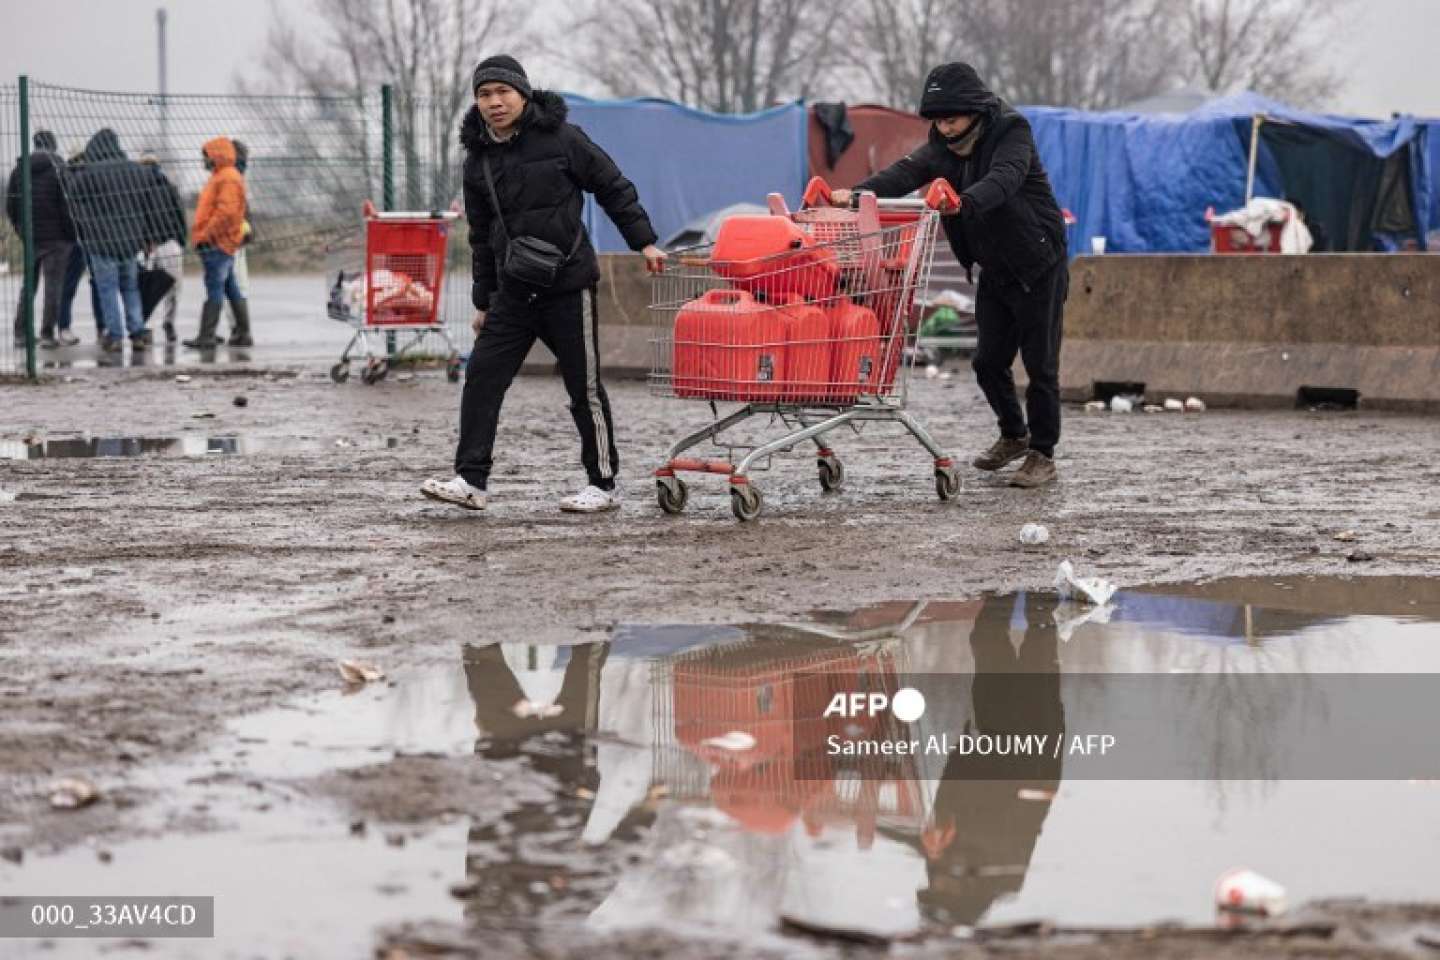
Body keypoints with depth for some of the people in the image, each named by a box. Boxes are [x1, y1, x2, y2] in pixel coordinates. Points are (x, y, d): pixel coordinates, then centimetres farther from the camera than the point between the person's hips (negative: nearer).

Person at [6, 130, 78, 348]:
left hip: (29, 238, 5)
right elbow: (67, 204, -13)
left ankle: (20, 333, 12)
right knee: (53, 286, 0)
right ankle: (48, 334, -3)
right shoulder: (59, 168, -9)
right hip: (55, 238, -5)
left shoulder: (19, 170, 7)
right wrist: (71, 233, -4)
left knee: (28, 287, 13)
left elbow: (10, 206, 9)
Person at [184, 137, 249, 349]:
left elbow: (226, 212, -24)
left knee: (214, 288, -11)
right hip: (219, 243, 11)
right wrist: (202, 235, 18)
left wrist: (206, 235, -22)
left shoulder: (228, 179, -13)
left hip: (216, 244, -11)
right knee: (231, 288, 13)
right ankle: (243, 331, 17)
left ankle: (206, 336, -14)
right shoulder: (220, 177, 21)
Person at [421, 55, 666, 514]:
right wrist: (482, 300, 16)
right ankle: (471, 480, -6)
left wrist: (644, 241, -2)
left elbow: (613, 187, 0)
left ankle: (604, 484, 13)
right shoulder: (478, 158, 8)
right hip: (513, 292, 5)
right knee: (482, 376, -6)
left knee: (584, 386, 2)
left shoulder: (560, 138, -8)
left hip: (567, 286, -5)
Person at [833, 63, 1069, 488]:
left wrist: (963, 201, -60)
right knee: (989, 361, 11)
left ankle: (1042, 455, 7)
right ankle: (1013, 436, 32)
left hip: (1039, 268, -7)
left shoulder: (1011, 133, -20)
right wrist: (859, 192, -36)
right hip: (995, 273, 7)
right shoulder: (944, 144, 0)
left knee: (1040, 364, -3)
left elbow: (1003, 179, -39)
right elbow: (909, 170, -17)